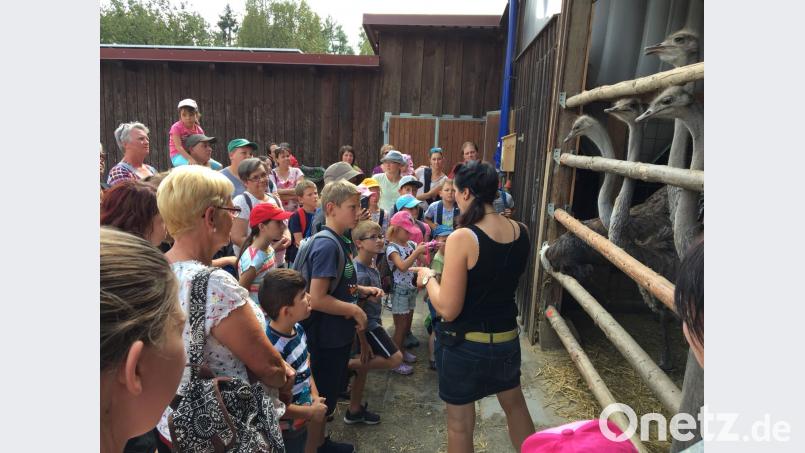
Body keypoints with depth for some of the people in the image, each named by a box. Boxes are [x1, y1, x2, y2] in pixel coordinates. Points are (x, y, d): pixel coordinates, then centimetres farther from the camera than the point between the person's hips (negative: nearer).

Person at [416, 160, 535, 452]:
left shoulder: (462, 238, -24)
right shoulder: (521, 232, -5)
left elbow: (448, 309, -23)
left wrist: (427, 278, -6)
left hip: (464, 344, -5)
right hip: (507, 339, 6)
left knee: (460, 424, 16)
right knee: (515, 405, 30)